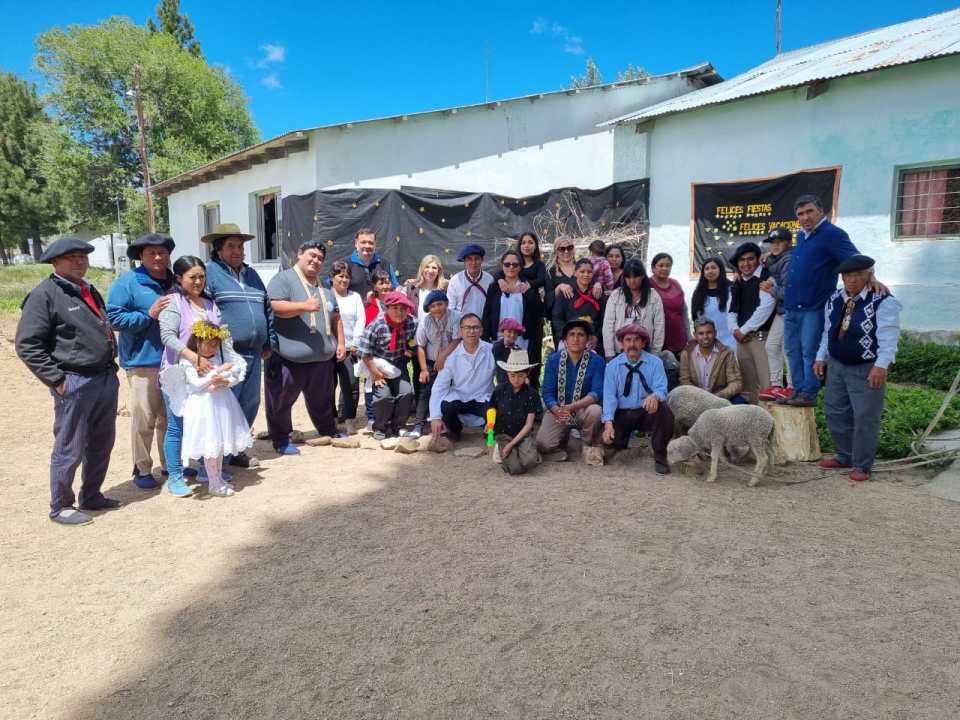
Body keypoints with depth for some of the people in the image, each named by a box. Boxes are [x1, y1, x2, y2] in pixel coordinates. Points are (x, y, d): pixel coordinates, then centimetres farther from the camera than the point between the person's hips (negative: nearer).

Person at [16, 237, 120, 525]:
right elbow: (27, 344, -14)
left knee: (101, 445, 16)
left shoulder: (89, 291, 15)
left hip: (106, 379, 8)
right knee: (70, 449, 2)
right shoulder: (45, 294, -10)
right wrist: (57, 379, -16)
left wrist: (111, 367, 15)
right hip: (75, 383, -8)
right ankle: (61, 507, 18)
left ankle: (91, 496, 32)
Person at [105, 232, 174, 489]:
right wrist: (148, 315, -19)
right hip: (143, 362, -6)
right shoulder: (127, 283, -4)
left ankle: (170, 463, 27)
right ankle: (142, 469, 11)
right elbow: (114, 318, -10)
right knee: (143, 420, -3)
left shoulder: (175, 283, 13)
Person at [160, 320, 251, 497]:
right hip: (202, 405, -6)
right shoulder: (187, 361, -6)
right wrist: (218, 371, -17)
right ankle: (214, 484, 8)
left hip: (220, 403, 6)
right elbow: (196, 383, -17)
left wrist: (224, 381, -17)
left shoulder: (217, 357, 9)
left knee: (220, 443, 13)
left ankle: (218, 478, 26)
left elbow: (234, 377, 4)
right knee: (210, 445, -2)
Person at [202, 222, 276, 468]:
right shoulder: (209, 273, -5)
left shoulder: (251, 274, 19)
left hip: (254, 354, 8)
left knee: (250, 405, 14)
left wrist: (269, 343, 18)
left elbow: (267, 309, 22)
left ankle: (236, 451, 29)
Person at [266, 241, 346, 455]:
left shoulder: (324, 287, 18)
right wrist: (304, 306, -28)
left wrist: (341, 343, 14)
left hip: (323, 357, 6)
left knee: (322, 401, 19)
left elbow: (336, 318, 22)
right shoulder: (283, 279, -5)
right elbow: (274, 307, -19)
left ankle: (329, 433, 34)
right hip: (289, 357, -6)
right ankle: (281, 441, 17)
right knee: (281, 401, 4)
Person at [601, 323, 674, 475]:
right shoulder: (612, 366, 1)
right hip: (622, 414, 0)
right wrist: (608, 422, -21)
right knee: (609, 441, -25)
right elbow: (609, 396, -7)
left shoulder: (655, 362, 0)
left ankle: (660, 457, -12)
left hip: (647, 412, 0)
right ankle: (622, 442, 16)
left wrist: (654, 396, -38)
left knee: (664, 411, -33)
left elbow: (661, 389, -11)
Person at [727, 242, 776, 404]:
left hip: (762, 338, -7)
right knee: (747, 385, 10)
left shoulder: (767, 277, -5)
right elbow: (731, 311, 16)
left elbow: (765, 308, -14)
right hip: (742, 339, 7)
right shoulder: (737, 283, 18)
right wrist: (735, 330, -3)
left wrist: (744, 330, -9)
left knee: (766, 384, -11)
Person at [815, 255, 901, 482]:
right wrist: (821, 358, 10)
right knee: (835, 412, 15)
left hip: (867, 370, -7)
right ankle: (844, 456, 32)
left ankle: (861, 465, 12)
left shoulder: (883, 302, -14)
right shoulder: (834, 300, 7)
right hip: (836, 366, 7)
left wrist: (881, 366, -28)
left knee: (865, 418, -2)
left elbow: (888, 338, -20)